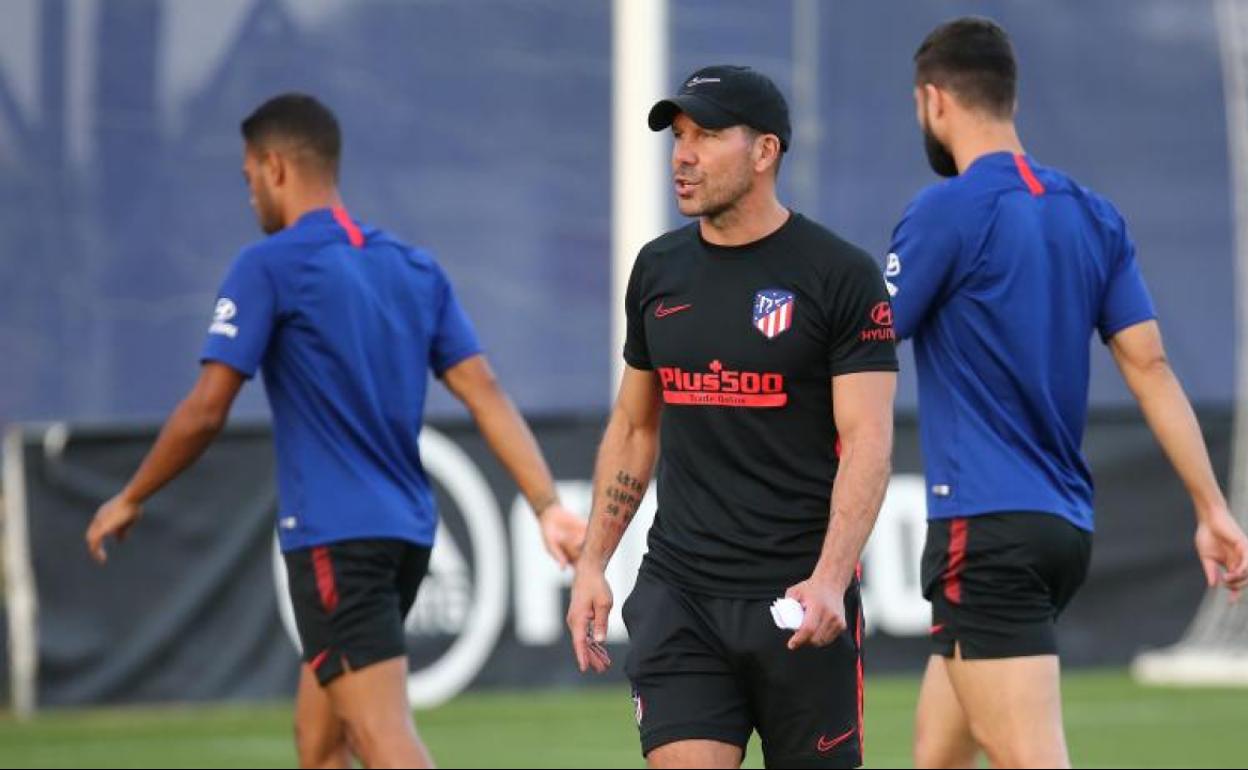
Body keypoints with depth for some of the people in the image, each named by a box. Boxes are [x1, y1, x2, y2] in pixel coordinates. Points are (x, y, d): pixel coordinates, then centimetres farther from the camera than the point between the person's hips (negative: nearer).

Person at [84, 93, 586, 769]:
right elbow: (487, 396, 5)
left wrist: (128, 501, 4)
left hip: (333, 540, -8)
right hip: (407, 530, 8)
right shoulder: (417, 270, 12)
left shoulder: (268, 268, -7)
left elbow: (205, 413, -9)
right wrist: (548, 504, 0)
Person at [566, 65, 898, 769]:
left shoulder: (841, 275, -5)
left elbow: (867, 442, -10)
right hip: (677, 593, 4)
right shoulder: (659, 269, 11)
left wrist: (828, 579, -23)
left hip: (800, 599, -3)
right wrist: (593, 563, 13)